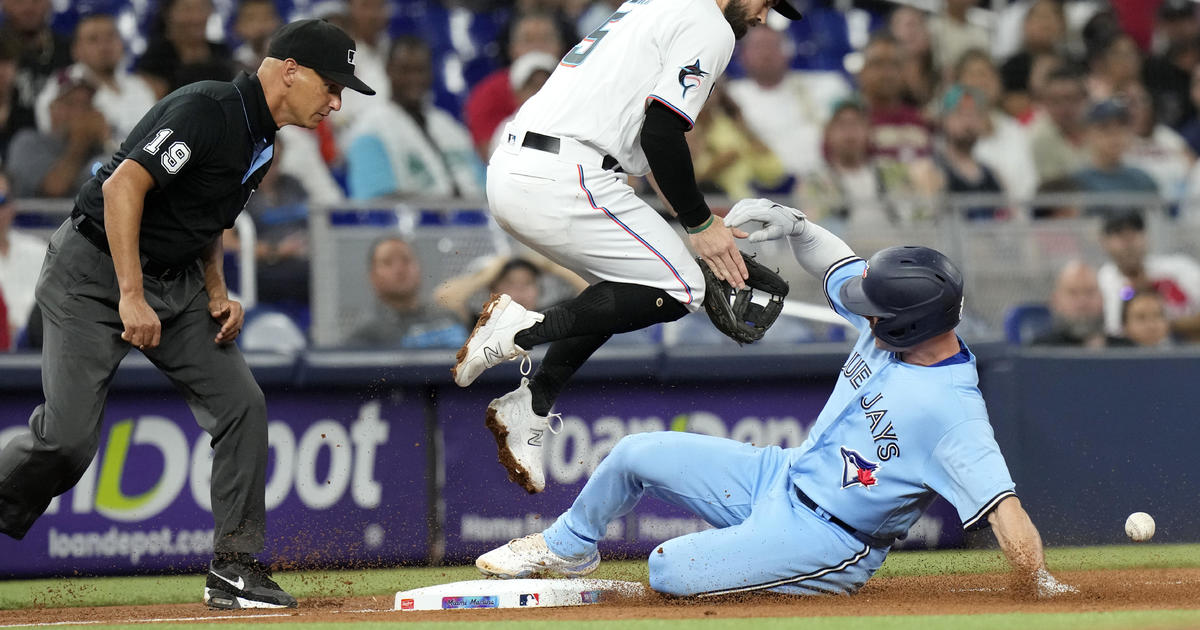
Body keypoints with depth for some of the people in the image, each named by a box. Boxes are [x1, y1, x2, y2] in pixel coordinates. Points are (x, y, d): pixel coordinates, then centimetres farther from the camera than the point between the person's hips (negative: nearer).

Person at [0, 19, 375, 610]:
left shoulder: (261, 141, 9)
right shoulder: (207, 110, -20)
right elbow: (122, 186, -28)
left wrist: (217, 293, 6)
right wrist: (131, 296, -31)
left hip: (175, 283, 8)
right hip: (92, 273, -8)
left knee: (241, 403, -4)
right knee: (67, 436, -14)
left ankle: (233, 570, 2)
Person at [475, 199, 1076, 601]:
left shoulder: (953, 412, -31)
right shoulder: (894, 320, -7)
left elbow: (1005, 510, -36)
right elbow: (837, 264, 10)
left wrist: (1042, 592, -41)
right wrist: (790, 225, -7)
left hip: (823, 540, -8)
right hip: (781, 475, 8)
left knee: (671, 571, -22)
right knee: (638, 454, 4)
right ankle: (568, 546, 31)